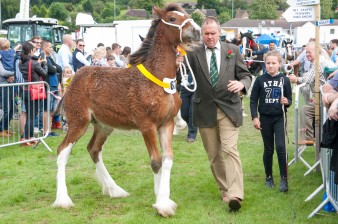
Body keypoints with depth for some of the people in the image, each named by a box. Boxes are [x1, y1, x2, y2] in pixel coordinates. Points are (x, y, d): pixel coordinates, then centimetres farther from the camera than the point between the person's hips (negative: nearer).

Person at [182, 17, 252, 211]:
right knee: (214, 155, 9)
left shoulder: (233, 50, 3)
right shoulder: (194, 53, 0)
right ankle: (225, 190, 23)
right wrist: (178, 65, -28)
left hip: (228, 108, -1)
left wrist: (242, 83, -18)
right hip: (205, 110, 2)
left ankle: (235, 194, -19)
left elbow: (246, 75, 6)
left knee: (229, 150, -14)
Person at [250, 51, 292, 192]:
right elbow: (253, 100, 1)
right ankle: (269, 177, 23)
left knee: (280, 147, -12)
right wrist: (254, 117, -7)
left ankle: (284, 178, -6)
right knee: (268, 149, 9)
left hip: (280, 118, -1)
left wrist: (286, 102, -18)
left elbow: (289, 99, 5)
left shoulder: (284, 80, -1)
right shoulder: (260, 80, -1)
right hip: (265, 118, 1)